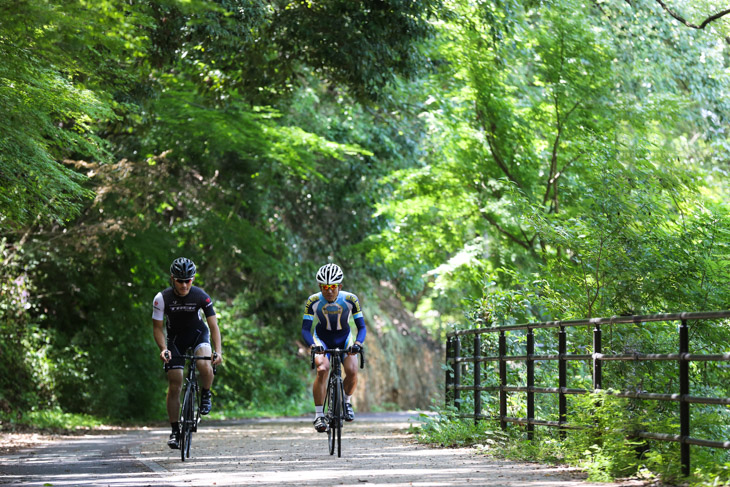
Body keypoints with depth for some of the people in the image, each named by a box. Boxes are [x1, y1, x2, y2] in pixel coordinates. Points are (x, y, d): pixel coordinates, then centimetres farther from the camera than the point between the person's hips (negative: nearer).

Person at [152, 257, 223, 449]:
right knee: (174, 385, -7)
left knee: (205, 365, -32)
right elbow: (157, 327, -14)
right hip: (175, 338, 1)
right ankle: (175, 430, 2)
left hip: (198, 334, -1)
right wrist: (163, 349, -30)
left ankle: (205, 394, -1)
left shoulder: (201, 296, -22)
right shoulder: (162, 298, -21)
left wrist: (218, 351, -34)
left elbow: (213, 326, -21)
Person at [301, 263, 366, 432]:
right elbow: (305, 329, -21)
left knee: (352, 371, -23)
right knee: (322, 370, -28)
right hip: (322, 339, -1)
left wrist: (358, 343, -39)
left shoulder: (350, 299, -23)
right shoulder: (313, 301, -23)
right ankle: (319, 415, -18)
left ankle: (347, 401, 8)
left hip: (344, 338, 1)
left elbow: (361, 326, -19)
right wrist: (313, 345, -41)